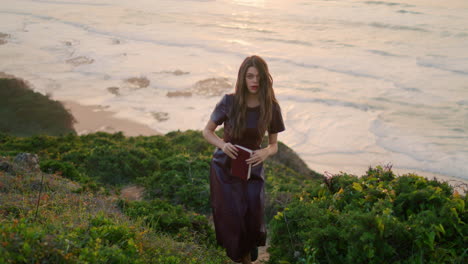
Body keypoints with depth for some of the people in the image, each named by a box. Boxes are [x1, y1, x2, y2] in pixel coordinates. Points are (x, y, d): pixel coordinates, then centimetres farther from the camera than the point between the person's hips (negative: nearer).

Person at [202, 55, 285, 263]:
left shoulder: (271, 108, -9)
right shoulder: (229, 102, -13)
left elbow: (274, 145, 1)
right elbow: (207, 131, -2)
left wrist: (265, 152, -24)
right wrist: (222, 144, -23)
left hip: (252, 169, 1)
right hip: (224, 168, -1)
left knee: (253, 219, -5)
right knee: (231, 219, 1)